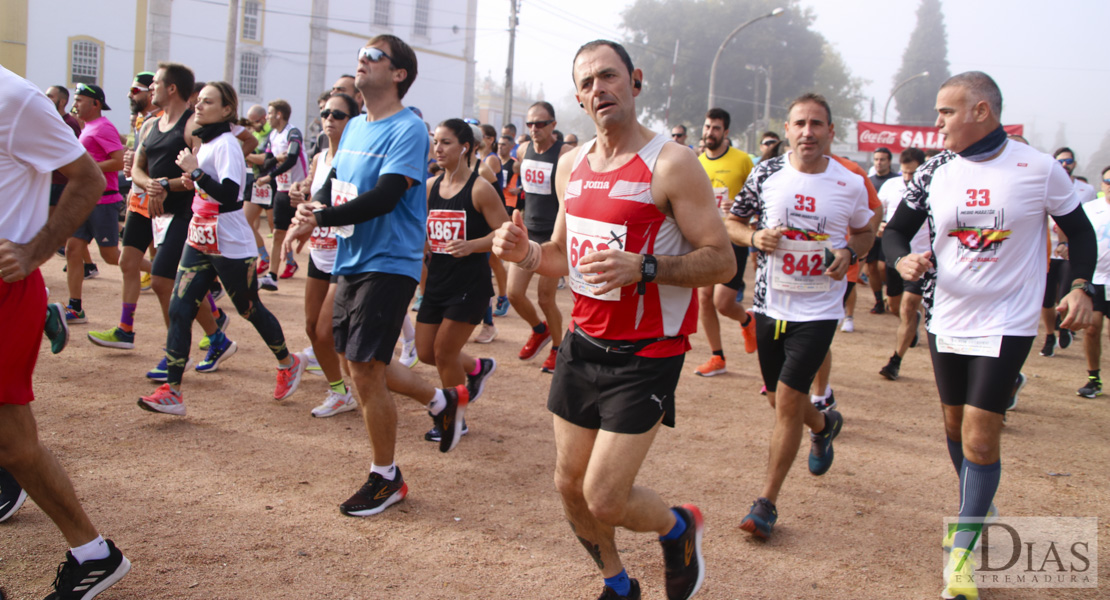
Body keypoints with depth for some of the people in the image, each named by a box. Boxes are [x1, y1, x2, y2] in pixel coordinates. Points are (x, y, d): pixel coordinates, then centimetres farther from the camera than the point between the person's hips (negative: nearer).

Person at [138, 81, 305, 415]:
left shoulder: (226, 143, -15)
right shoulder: (205, 143, 13)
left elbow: (229, 193, -26)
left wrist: (194, 170, -22)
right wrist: (193, 180, 7)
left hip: (231, 247, -8)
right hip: (200, 241, 8)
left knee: (251, 310, 8)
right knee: (179, 309, -4)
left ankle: (288, 363, 32)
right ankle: (171, 391, -5)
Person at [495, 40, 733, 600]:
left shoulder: (671, 164, -14)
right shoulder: (572, 164, 7)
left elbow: (721, 260, -16)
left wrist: (643, 269, -30)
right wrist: (525, 252, -5)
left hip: (646, 356, -6)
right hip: (582, 344, 7)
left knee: (604, 499, -8)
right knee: (570, 486, 12)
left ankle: (679, 528, 26)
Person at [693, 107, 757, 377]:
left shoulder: (742, 160, -6)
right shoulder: (697, 163, 9)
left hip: (733, 240, -5)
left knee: (722, 302, -10)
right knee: (704, 299, 2)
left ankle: (747, 321, 26)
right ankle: (717, 358, 16)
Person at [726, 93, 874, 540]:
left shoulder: (851, 184, -3)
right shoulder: (766, 174, -1)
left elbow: (864, 233, 13)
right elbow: (732, 223, 7)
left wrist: (849, 252, -9)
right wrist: (755, 237, -14)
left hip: (818, 310, -3)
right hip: (770, 304, 3)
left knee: (789, 401, -10)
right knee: (779, 400, 15)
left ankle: (766, 502, 1)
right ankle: (824, 425, 50)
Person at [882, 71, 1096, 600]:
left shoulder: (1039, 169, -8)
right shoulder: (934, 173, -1)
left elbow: (1079, 231, 5)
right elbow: (895, 230, 6)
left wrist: (1080, 286, -8)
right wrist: (903, 260, -15)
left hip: (1006, 326, -4)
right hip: (947, 322, 4)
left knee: (980, 437, -9)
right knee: (955, 427, 16)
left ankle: (963, 551, 6)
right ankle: (976, 510, 42)